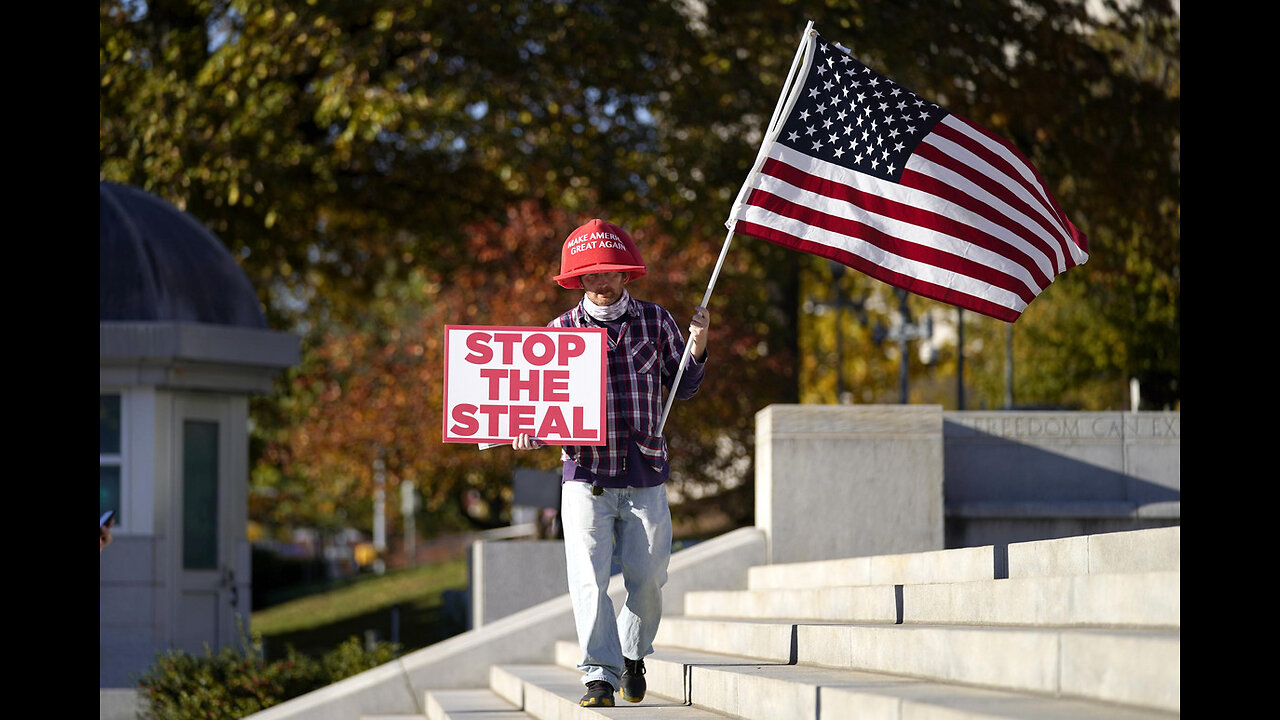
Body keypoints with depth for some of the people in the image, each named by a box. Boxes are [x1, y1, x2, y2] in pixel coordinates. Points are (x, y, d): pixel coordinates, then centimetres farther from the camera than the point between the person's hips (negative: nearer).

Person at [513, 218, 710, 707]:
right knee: (589, 580, -12)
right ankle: (600, 676, -9)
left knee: (647, 580, 3)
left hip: (645, 478, 1)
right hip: (585, 477, -1)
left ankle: (632, 654, 29)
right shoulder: (561, 331, 5)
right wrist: (530, 437, -11)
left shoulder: (655, 320, 7)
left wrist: (697, 345, -4)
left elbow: (682, 388, 13)